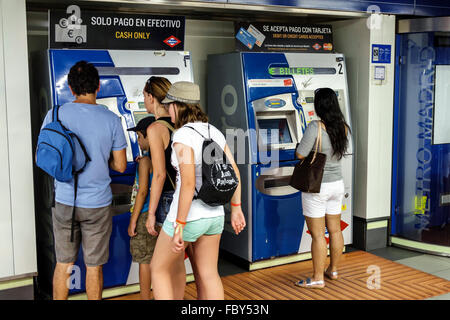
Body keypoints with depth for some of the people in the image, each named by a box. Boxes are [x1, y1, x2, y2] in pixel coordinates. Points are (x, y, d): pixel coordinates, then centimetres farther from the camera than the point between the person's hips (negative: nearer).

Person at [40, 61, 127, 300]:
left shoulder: (56, 115, -6)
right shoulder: (111, 120, -9)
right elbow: (120, 166, -3)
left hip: (64, 202, 1)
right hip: (98, 204, -1)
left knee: (63, 264, 16)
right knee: (94, 266, 12)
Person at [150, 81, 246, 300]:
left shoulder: (182, 136, -20)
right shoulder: (214, 132, 4)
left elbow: (188, 183, -27)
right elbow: (234, 172, 8)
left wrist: (179, 226, -23)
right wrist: (236, 209, 16)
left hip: (188, 215, -7)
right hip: (214, 214, 7)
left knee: (159, 268, 14)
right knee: (208, 274, 17)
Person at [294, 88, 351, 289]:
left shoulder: (316, 127, -22)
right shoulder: (343, 127, 0)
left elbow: (300, 154, -21)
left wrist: (301, 145, 0)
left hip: (316, 187, -7)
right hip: (337, 184, 7)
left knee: (317, 234, 2)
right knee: (335, 230, 18)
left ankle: (318, 279, 11)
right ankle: (333, 270, 33)